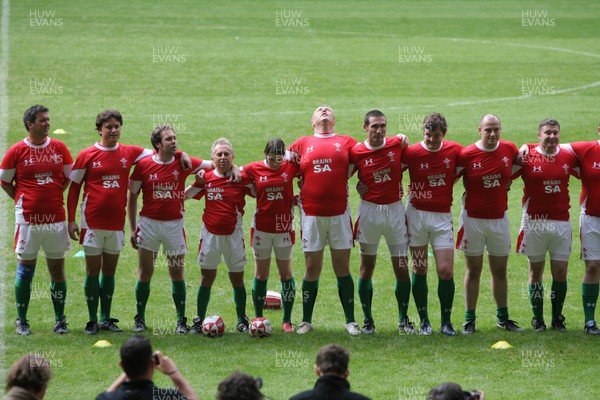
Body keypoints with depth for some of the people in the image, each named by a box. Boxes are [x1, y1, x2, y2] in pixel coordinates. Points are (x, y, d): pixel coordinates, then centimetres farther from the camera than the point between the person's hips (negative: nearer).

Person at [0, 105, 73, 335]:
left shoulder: (59, 148, 6)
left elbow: (69, 177, 17)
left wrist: (53, 196, 10)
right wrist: (21, 200, 2)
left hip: (55, 218, 3)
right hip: (28, 219, -2)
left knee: (57, 269, 6)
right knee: (25, 269, 2)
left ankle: (60, 320, 15)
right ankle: (21, 321, 10)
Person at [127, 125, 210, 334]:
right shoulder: (143, 165, -5)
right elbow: (132, 197, 3)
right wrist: (133, 228, 1)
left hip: (174, 224, 1)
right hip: (149, 223, -1)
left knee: (177, 273, 5)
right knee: (145, 273, 3)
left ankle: (181, 320, 12)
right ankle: (140, 318, 13)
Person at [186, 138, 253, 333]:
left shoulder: (242, 178, -3)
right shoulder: (206, 178, 0)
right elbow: (185, 195, 11)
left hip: (234, 234, -1)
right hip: (210, 234, 1)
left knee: (237, 279, 6)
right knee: (206, 278, 3)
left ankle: (242, 321, 17)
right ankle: (199, 321, 9)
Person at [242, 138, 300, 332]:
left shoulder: (290, 167, -5)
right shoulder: (254, 169, -5)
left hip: (284, 227, 0)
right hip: (261, 227, 0)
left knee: (286, 273, 5)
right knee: (261, 274, 6)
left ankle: (287, 320, 12)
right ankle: (258, 318, 15)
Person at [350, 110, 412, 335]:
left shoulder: (397, 144, -1)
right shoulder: (356, 152, -6)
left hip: (395, 209, 1)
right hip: (369, 211, -1)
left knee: (402, 268, 1)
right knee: (366, 268, 3)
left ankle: (403, 319, 11)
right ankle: (368, 320, 12)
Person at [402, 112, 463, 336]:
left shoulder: (454, 150, -1)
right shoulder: (412, 152, -7)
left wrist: (453, 179, 7)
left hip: (442, 216, 1)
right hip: (417, 214, -1)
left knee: (446, 271, -6)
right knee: (419, 270, 4)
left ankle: (446, 321, 6)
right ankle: (424, 321, 13)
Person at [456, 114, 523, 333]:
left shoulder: (509, 149, -2)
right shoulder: (467, 155, -11)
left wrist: (507, 183, 6)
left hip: (499, 218, 3)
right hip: (473, 218, -3)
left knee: (500, 271, 11)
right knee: (474, 270, 4)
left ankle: (503, 317, 22)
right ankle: (469, 319, 10)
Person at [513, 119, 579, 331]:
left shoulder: (568, 158, 4)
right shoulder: (527, 157, -4)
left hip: (561, 222, 2)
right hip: (534, 222, -2)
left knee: (560, 272, 0)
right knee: (536, 271, 6)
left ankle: (557, 318, 13)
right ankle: (537, 319, 15)